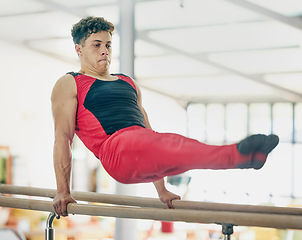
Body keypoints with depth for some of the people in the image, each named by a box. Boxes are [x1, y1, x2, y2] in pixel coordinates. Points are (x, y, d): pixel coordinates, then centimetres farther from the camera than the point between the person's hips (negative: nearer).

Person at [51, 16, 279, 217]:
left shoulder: (129, 83, 31)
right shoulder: (69, 85, 15)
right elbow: (62, 138, 7)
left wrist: (162, 190, 23)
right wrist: (63, 192, 0)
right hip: (116, 148, -6)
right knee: (176, 147, -34)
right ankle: (239, 154, -57)